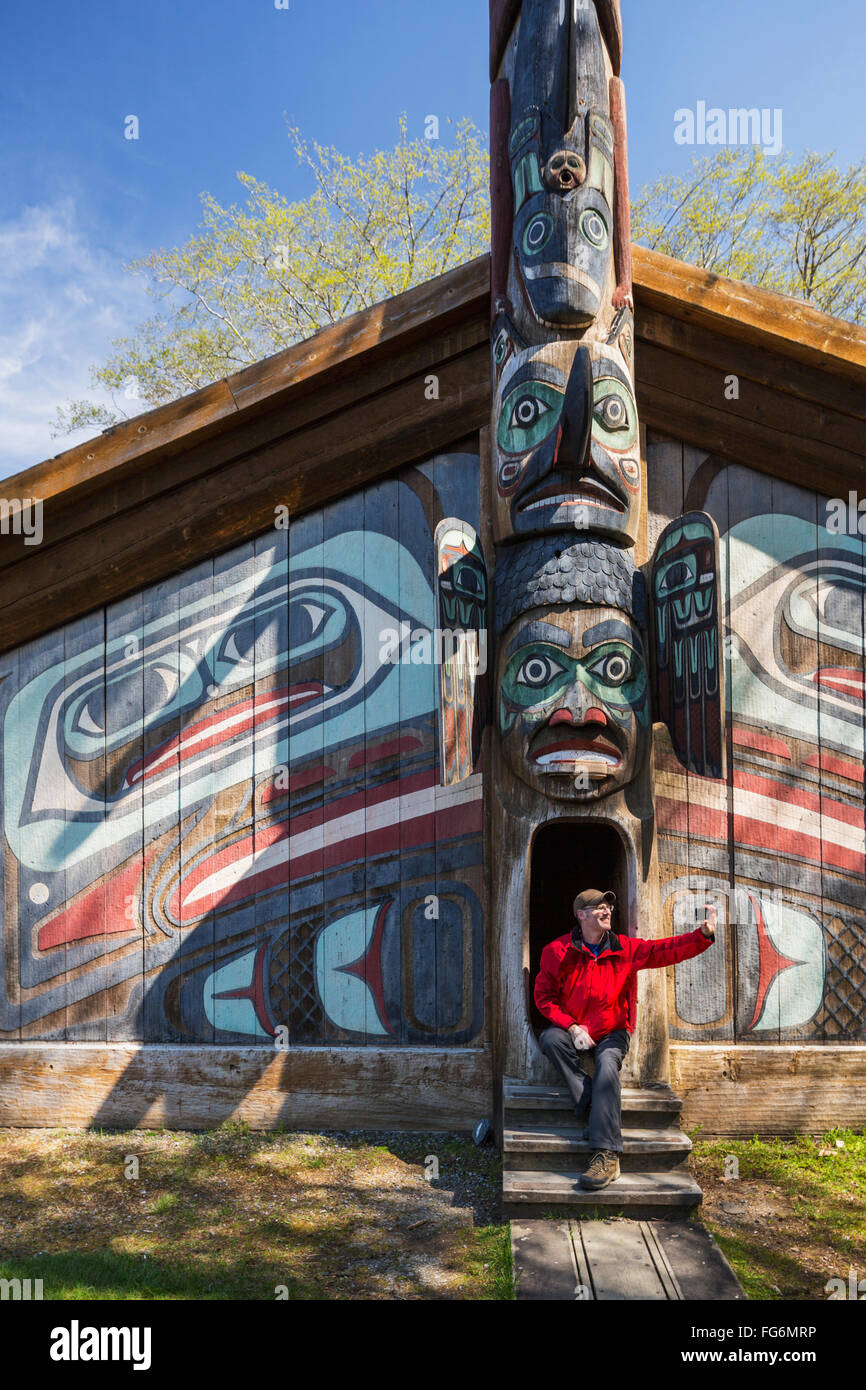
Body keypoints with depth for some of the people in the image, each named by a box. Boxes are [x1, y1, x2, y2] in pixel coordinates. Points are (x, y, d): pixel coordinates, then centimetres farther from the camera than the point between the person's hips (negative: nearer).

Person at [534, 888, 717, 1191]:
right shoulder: (557, 951, -6)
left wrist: (704, 934, -24)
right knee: (550, 1039, -32)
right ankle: (593, 1109, -28)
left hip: (612, 1033, 0)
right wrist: (572, 1027, -15)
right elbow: (544, 995, -3)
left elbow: (666, 950, -7)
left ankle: (607, 1156, -34)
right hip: (573, 1030, 0)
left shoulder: (626, 949, -1)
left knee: (607, 1066, -31)